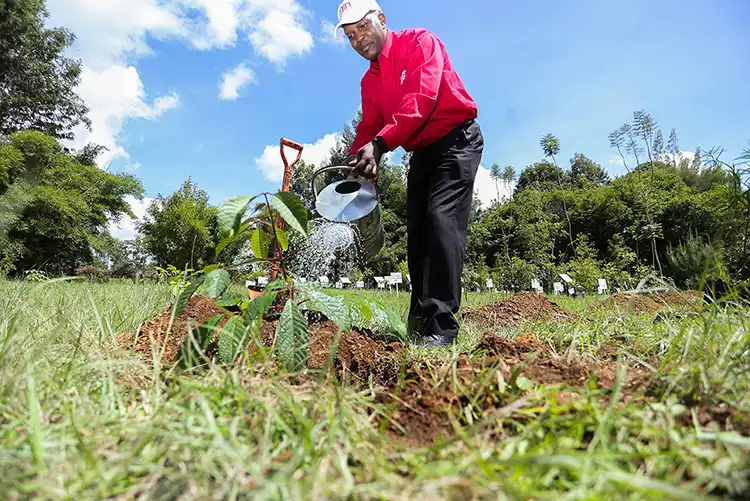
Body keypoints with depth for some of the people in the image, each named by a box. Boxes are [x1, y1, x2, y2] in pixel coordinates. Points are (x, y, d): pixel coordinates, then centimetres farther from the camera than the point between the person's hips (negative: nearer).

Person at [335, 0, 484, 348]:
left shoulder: (419, 42, -10)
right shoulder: (369, 81, 12)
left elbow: (421, 98, -26)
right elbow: (368, 127, 4)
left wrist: (380, 144, -36)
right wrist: (355, 165, -16)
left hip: (457, 139, -7)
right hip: (421, 152, 8)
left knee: (441, 217, -24)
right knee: (417, 231, 3)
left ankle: (441, 326, -25)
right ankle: (419, 320, 10)